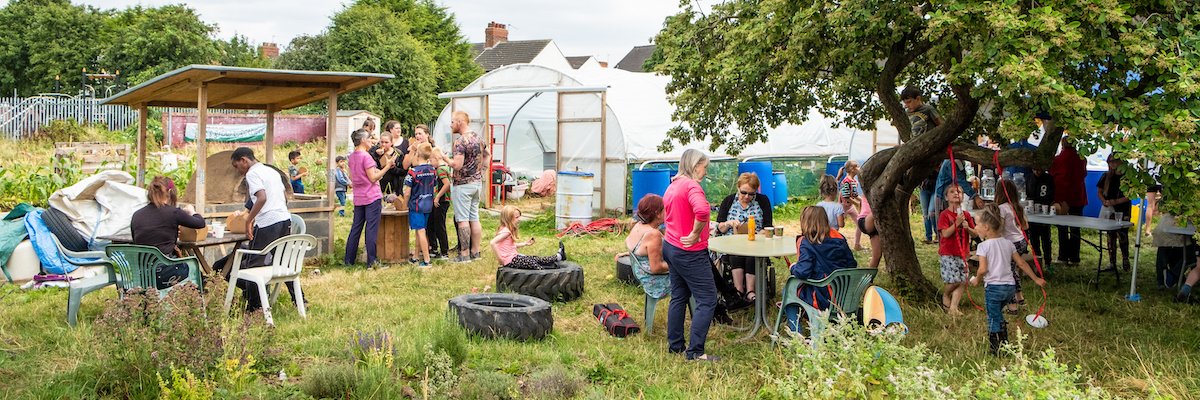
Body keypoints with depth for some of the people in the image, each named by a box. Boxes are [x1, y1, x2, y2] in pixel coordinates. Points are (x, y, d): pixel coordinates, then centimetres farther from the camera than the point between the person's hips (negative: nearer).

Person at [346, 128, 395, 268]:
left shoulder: (352, 157, 11)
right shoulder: (366, 156, -14)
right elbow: (373, 178, -16)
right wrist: (388, 165, -15)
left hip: (358, 198, 8)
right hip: (372, 198, -8)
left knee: (356, 228, 11)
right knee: (372, 228, -4)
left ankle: (349, 259, 14)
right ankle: (371, 261, -3)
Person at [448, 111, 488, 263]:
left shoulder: (460, 141, -16)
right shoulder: (478, 138, 11)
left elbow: (457, 165, -23)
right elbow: (487, 156, 24)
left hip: (463, 184, -8)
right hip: (477, 182, 8)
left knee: (462, 219, -4)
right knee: (474, 218, 11)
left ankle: (464, 254, -3)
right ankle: (475, 252, 16)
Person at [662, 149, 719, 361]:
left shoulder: (673, 185, 11)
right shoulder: (691, 186, -19)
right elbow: (702, 210, -38)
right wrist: (696, 234, -24)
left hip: (671, 247, 10)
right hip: (690, 253, -10)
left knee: (679, 296, 18)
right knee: (707, 300, -4)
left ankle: (675, 344, 25)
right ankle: (695, 351, -3)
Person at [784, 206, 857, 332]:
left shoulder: (806, 243, -16)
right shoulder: (838, 238, 1)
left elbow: (802, 273, -24)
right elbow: (852, 264, 6)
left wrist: (793, 268, -2)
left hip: (821, 300, -6)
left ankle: (796, 332, 14)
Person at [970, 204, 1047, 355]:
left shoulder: (984, 246, -10)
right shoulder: (1007, 243, 7)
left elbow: (983, 269, -18)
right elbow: (1022, 263, 10)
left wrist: (976, 280, 1)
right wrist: (1036, 279, 18)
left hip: (993, 286, -6)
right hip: (1010, 286, 6)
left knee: (993, 318, 6)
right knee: (998, 314, 26)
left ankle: (996, 350, 14)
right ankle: (1004, 345, 32)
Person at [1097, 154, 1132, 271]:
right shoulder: (1106, 176, 7)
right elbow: (1099, 192, 12)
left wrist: (1116, 201, -18)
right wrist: (1104, 201, -6)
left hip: (1123, 210, -4)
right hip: (1109, 210, 4)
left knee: (1122, 235, -7)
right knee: (1111, 235, 6)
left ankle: (1125, 260, 7)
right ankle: (1112, 262, 11)